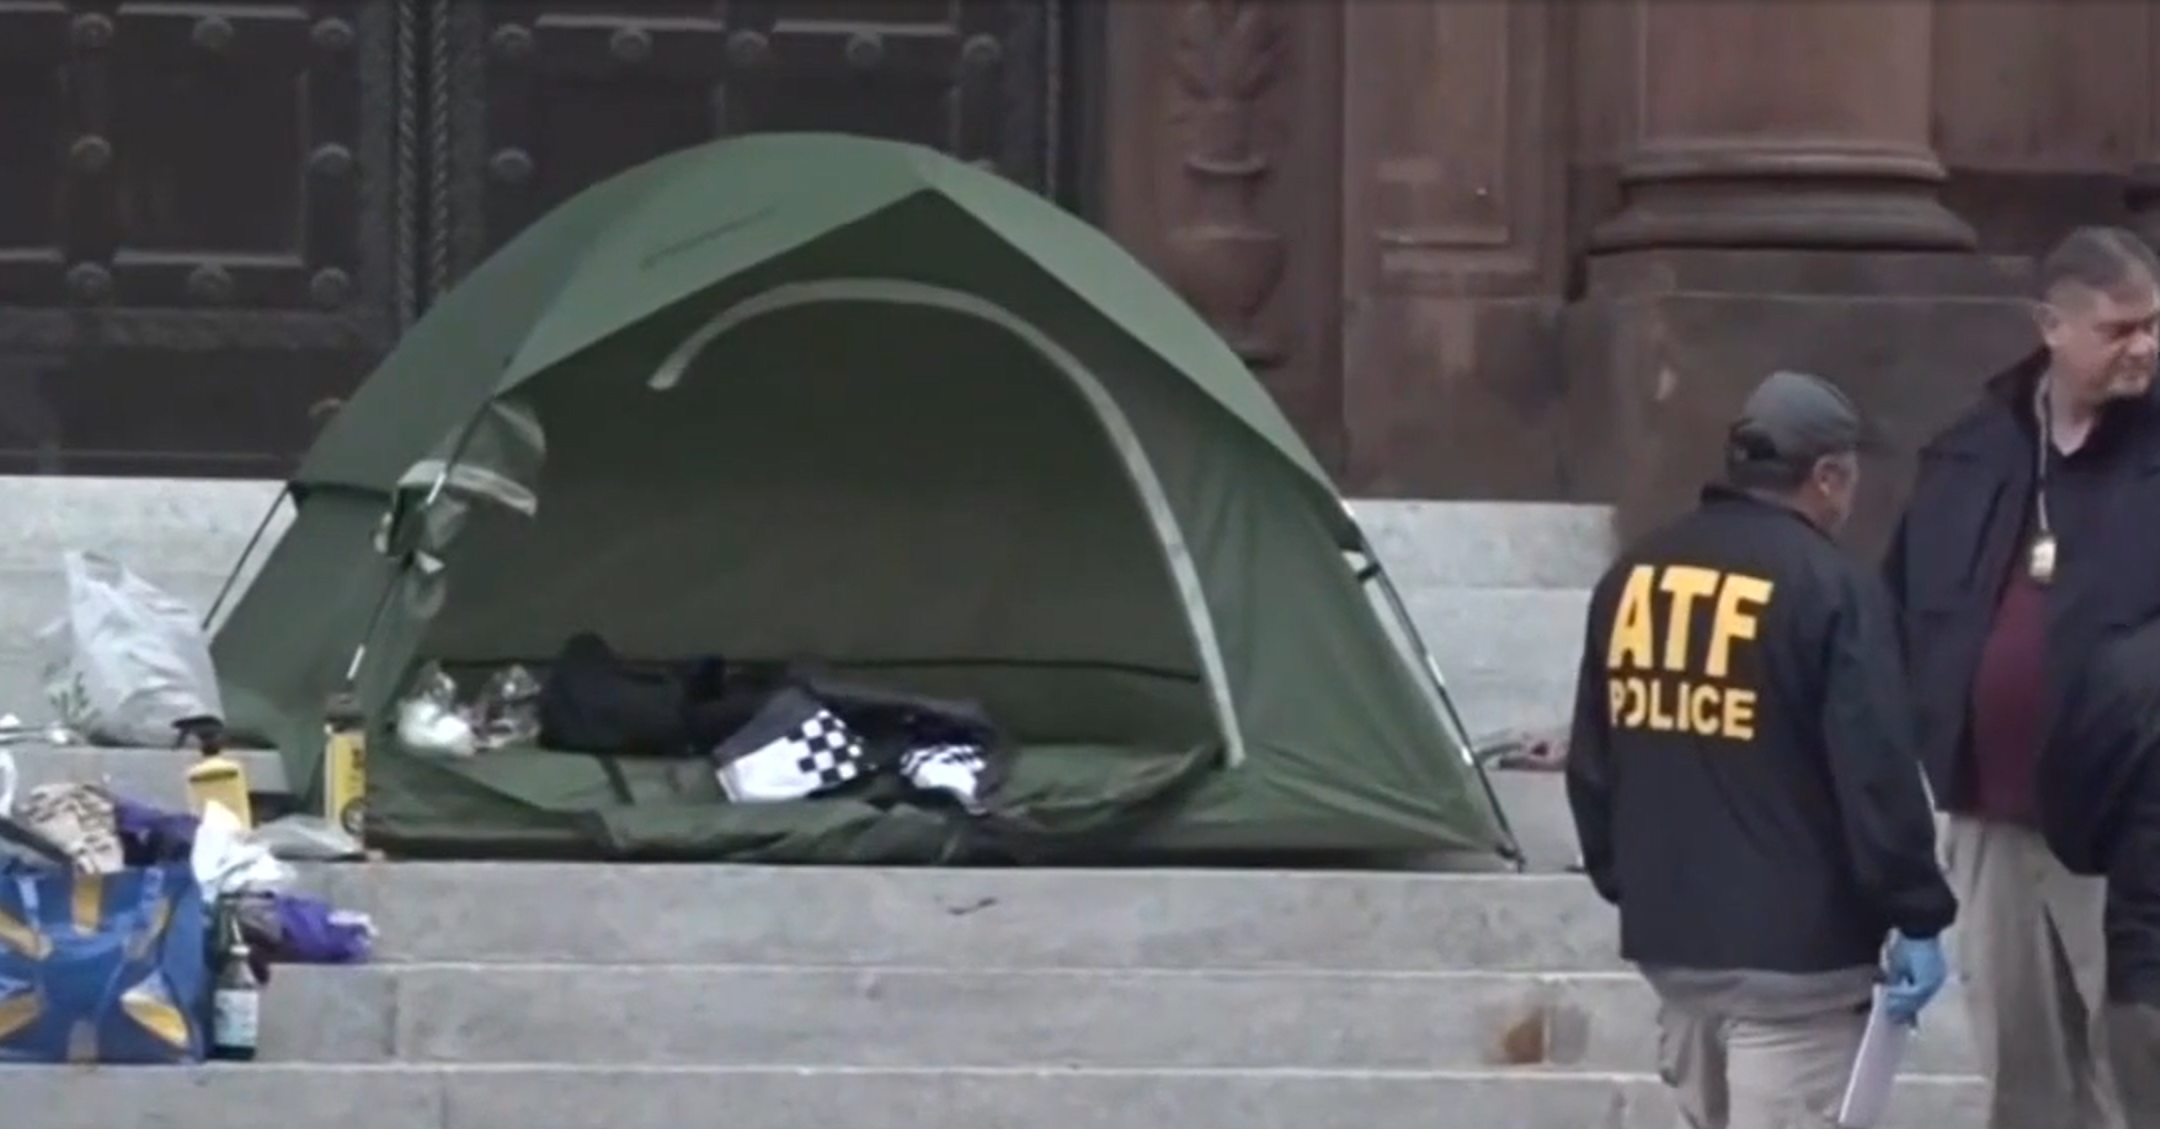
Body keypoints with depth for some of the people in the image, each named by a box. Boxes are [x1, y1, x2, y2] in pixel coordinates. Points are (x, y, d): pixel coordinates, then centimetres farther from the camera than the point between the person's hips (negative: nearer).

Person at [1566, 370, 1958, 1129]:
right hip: (1794, 945, -7)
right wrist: (1917, 917, -10)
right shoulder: (1831, 589, -13)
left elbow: (1591, 759, 16)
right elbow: (1876, 771, -16)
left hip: (1669, 927, 7)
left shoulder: (1633, 579, 9)